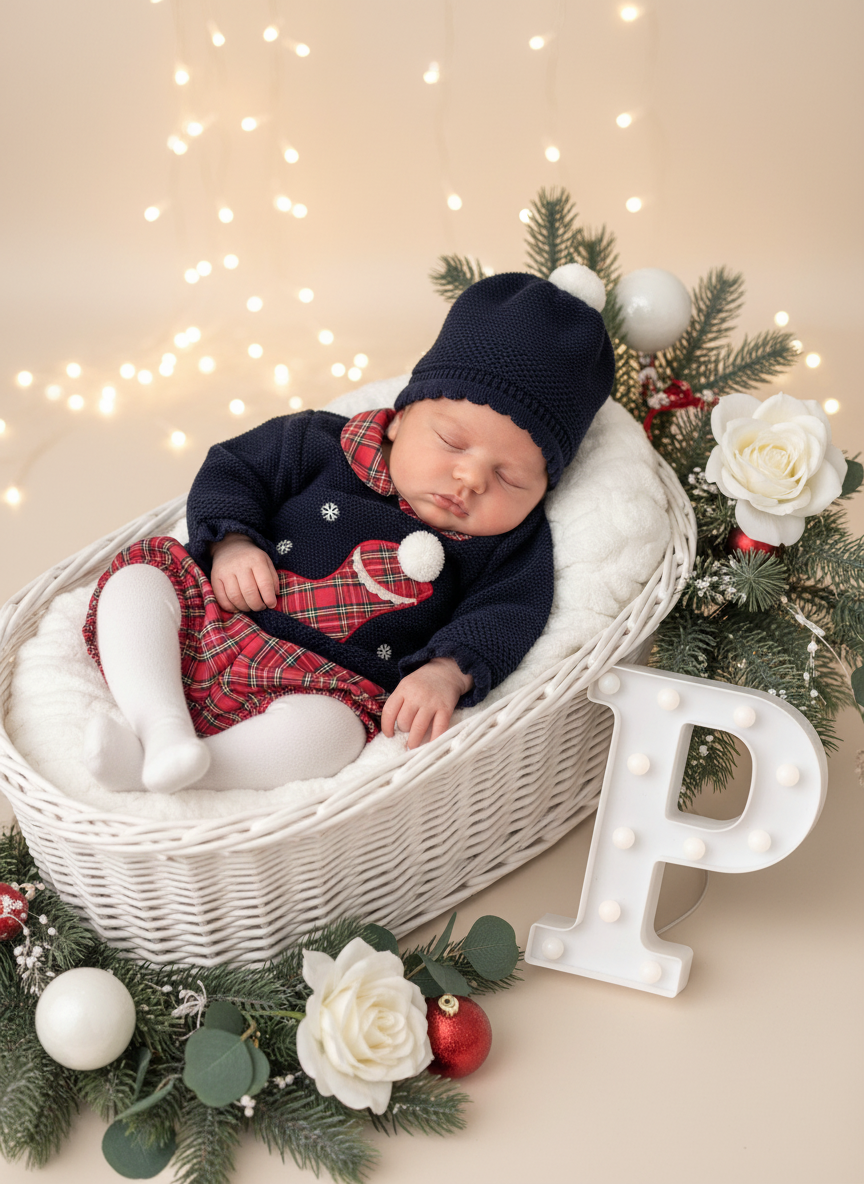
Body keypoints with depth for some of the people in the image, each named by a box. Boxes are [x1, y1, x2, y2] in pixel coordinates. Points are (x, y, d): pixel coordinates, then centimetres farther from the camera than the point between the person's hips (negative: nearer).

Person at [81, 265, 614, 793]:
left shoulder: (513, 546, 3)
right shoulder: (327, 445, 4)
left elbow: (501, 619, -7)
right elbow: (234, 470, 10)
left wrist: (446, 673, -27)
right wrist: (231, 543, -9)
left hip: (330, 688, -3)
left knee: (329, 730, -36)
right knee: (141, 576, -17)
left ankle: (146, 767, -38)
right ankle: (164, 728, -33)